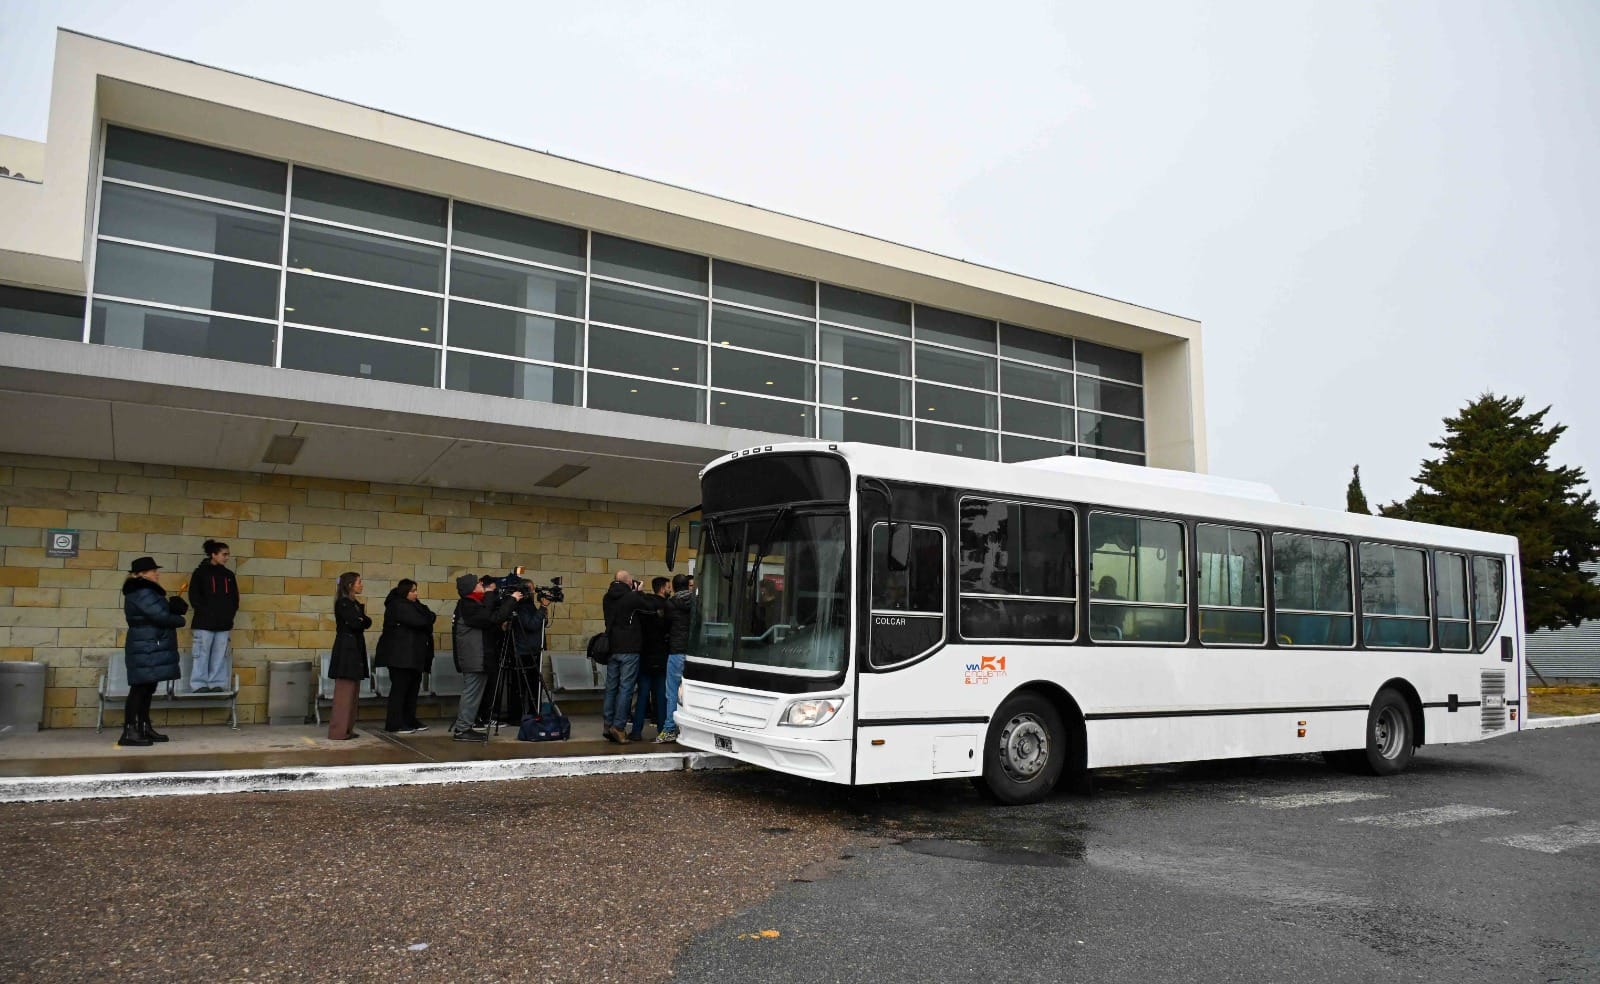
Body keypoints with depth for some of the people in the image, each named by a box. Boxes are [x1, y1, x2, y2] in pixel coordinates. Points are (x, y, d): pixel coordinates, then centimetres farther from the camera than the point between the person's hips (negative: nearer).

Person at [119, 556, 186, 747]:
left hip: (150, 649, 10)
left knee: (147, 689, 12)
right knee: (140, 689, -12)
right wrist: (180, 619, -1)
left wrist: (174, 608, -3)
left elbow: (160, 612, 17)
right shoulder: (141, 592, -14)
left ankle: (144, 728, 16)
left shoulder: (146, 591, 19)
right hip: (146, 650, -10)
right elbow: (161, 616, -19)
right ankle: (128, 733, -13)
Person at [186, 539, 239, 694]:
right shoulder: (200, 572, 1)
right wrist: (204, 612, -9)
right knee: (202, 653, -3)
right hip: (205, 622, -4)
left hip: (224, 623, 4)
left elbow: (235, 598, 17)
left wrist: (230, 614, 5)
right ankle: (199, 684, 2)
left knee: (220, 655, 4)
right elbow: (194, 596, -3)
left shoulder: (229, 575, 14)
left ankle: (217, 684, 8)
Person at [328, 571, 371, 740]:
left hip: (355, 649, 9)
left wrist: (362, 619, -8)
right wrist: (362, 619, -1)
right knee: (344, 691, -8)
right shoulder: (343, 603, -10)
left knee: (352, 691, 10)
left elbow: (367, 623, 11)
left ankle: (347, 729, 14)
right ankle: (338, 731, -5)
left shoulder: (354, 603, 17)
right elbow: (355, 624, -20)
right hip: (346, 649, -9)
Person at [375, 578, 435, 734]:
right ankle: (395, 723, -3)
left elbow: (426, 617, 13)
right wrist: (430, 617, -3)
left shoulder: (411, 605, 20)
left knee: (412, 688, 11)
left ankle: (409, 721, 18)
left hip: (411, 656, 10)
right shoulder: (398, 606, -13)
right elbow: (419, 622, -21)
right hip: (400, 655, -10)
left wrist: (427, 617, -8)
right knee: (399, 688, -7)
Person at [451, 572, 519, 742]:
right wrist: (512, 600, -18)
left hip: (474, 657, 11)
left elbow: (490, 613, 16)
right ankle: (462, 729, -2)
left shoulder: (468, 604, 14)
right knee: (472, 692, -6)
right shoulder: (470, 607, -18)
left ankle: (461, 725, 24)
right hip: (474, 658, -11)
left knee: (471, 692, 17)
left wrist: (507, 599, 8)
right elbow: (494, 618, -26)